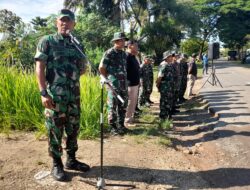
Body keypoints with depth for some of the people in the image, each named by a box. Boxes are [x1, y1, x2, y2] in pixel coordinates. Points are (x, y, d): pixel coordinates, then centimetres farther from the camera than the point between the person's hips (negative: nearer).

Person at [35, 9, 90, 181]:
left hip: (74, 95, 5)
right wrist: (43, 93, -16)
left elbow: (81, 70, 20)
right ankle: (57, 164, 18)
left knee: (73, 129, 12)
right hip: (55, 95, -5)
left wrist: (83, 65, -4)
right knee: (55, 131, 3)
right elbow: (40, 68, -7)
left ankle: (71, 160, 28)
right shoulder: (46, 41, -1)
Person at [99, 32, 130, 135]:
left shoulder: (124, 54, 13)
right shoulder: (109, 53, -9)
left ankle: (121, 125, 25)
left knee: (123, 106, 13)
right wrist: (109, 78, -2)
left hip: (124, 84, 7)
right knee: (112, 107, 0)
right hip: (114, 84, -7)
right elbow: (101, 68, -9)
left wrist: (125, 80, 13)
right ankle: (113, 127, 10)